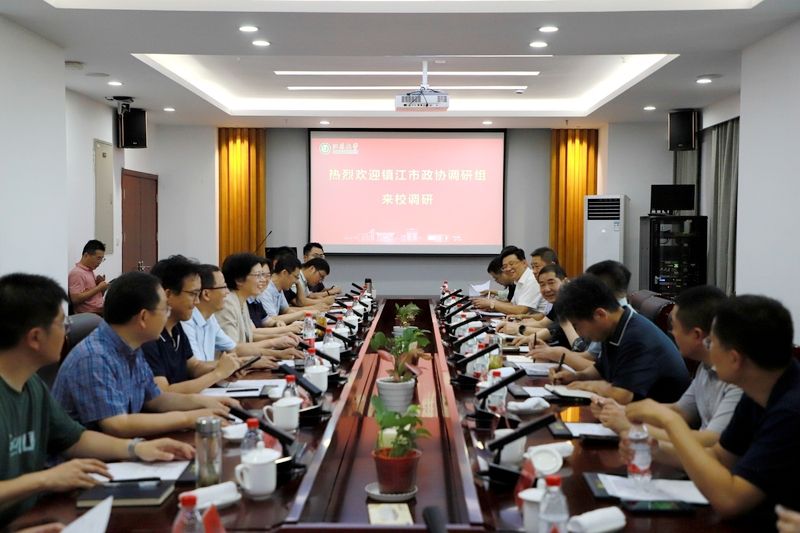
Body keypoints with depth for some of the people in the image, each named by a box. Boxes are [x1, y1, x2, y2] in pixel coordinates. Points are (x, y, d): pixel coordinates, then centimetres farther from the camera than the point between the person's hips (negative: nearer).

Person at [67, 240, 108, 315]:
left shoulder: (90, 271, 17)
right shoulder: (77, 273, -9)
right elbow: (75, 299, -20)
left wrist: (101, 286, 4)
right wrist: (98, 288, -15)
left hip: (100, 311, 9)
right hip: (88, 315, -9)